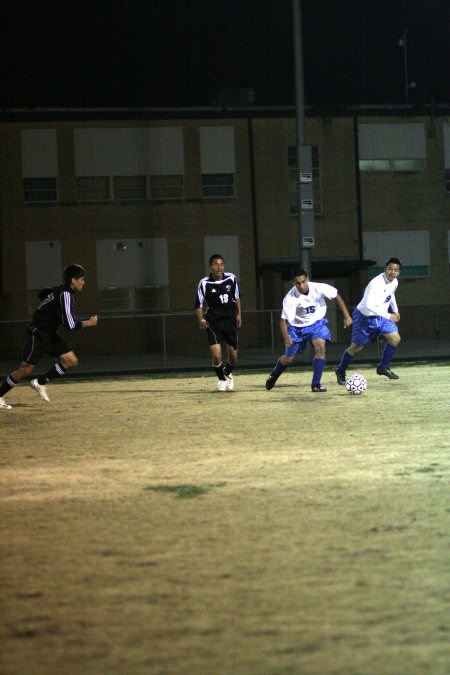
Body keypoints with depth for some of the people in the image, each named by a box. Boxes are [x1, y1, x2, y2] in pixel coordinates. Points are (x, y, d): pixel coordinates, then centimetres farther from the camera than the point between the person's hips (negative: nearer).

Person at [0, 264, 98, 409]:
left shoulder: (59, 290, 8)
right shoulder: (65, 295, -22)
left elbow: (42, 294, 29)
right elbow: (70, 325, -26)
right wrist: (88, 323, -13)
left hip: (50, 335, 9)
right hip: (37, 334, -9)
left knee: (71, 360, -2)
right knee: (26, 370, -7)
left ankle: (40, 383, 7)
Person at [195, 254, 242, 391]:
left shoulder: (231, 278, -5)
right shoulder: (204, 283, -14)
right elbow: (199, 304, -7)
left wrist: (239, 314, 11)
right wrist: (201, 320, -20)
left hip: (230, 320, 3)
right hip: (213, 322, -3)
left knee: (233, 356, 8)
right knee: (216, 355, -16)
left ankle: (227, 373, 42)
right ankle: (222, 379, 13)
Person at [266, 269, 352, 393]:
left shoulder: (318, 288, -25)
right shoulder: (290, 298, -29)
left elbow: (336, 296, -9)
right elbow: (283, 320, -30)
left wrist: (346, 316, -9)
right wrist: (286, 338, -47)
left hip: (316, 323, 1)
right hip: (296, 326, -1)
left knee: (320, 347, -26)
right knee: (288, 359, 8)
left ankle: (316, 384, -17)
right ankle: (274, 374, 43)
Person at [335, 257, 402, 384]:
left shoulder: (394, 283, -5)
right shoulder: (376, 283, -32)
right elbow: (369, 305, -40)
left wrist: (395, 311, 16)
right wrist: (388, 316, -40)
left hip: (380, 317, 7)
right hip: (364, 317, -7)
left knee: (395, 338, -10)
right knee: (356, 347, 0)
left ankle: (383, 367, 7)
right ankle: (340, 371, 24)